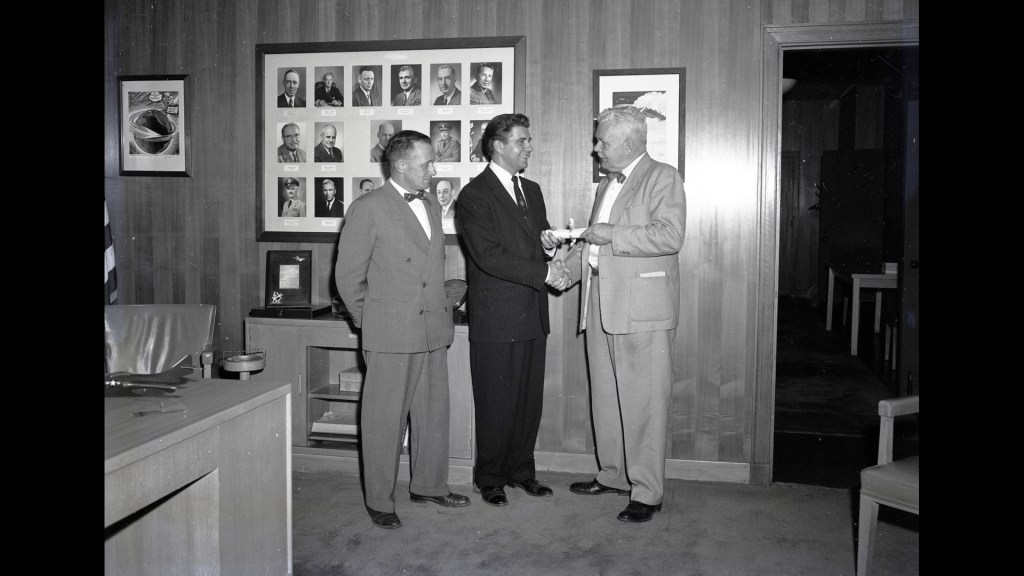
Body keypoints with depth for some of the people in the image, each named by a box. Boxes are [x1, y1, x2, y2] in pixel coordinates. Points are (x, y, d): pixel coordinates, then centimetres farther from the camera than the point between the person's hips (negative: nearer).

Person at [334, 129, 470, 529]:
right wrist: (370, 321, -1)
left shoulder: (432, 205, 14)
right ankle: (379, 501, 16)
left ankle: (429, 485, 31)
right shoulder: (368, 209, -8)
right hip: (390, 335, -7)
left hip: (434, 330, 7)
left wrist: (443, 311, 16)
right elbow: (348, 274, -5)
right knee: (385, 419, 2)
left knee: (434, 414, 15)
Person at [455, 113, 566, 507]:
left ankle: (521, 469, 28)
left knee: (530, 400, 12)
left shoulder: (531, 191, 16)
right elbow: (489, 256, -18)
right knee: (496, 403, 4)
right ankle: (490, 478, 20)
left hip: (533, 314, 7)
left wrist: (549, 243, -1)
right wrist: (542, 273, -18)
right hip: (496, 318, -7)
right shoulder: (474, 196, -9)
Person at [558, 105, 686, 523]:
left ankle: (647, 492, 6)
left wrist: (612, 235, -18)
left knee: (643, 403, -4)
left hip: (643, 312, -8)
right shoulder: (607, 184, 20)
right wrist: (565, 269, 12)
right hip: (601, 307, 8)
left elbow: (670, 235, -19)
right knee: (605, 398, 15)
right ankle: (613, 475, 30)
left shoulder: (663, 178, -5)